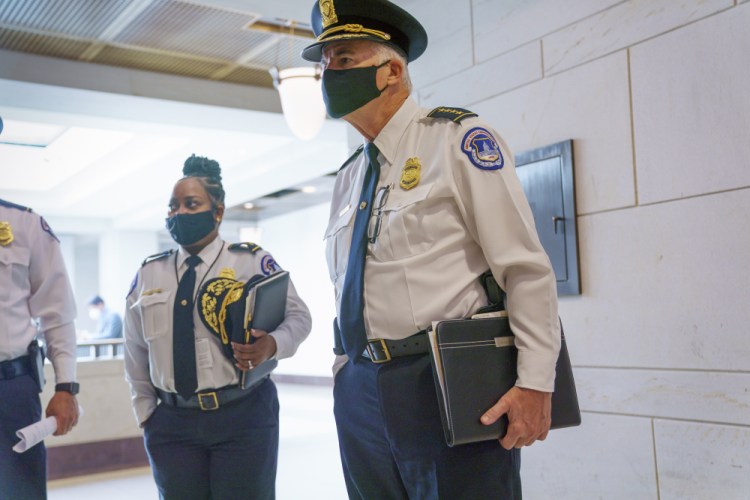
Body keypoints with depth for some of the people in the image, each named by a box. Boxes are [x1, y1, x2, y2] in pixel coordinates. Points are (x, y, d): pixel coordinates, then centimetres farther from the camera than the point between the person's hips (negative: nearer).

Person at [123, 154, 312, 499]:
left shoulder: (251, 261, -1)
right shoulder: (148, 274, 9)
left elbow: (298, 316, -3)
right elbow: (136, 352, 15)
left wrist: (272, 344, -23)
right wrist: (145, 413, 11)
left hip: (243, 418, -3)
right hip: (171, 423, 3)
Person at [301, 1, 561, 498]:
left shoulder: (457, 139, -5)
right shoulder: (349, 177, 15)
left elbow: (527, 269, -10)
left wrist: (536, 384, -15)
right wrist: (346, 376, 16)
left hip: (448, 385, -6)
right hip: (361, 393, 7)